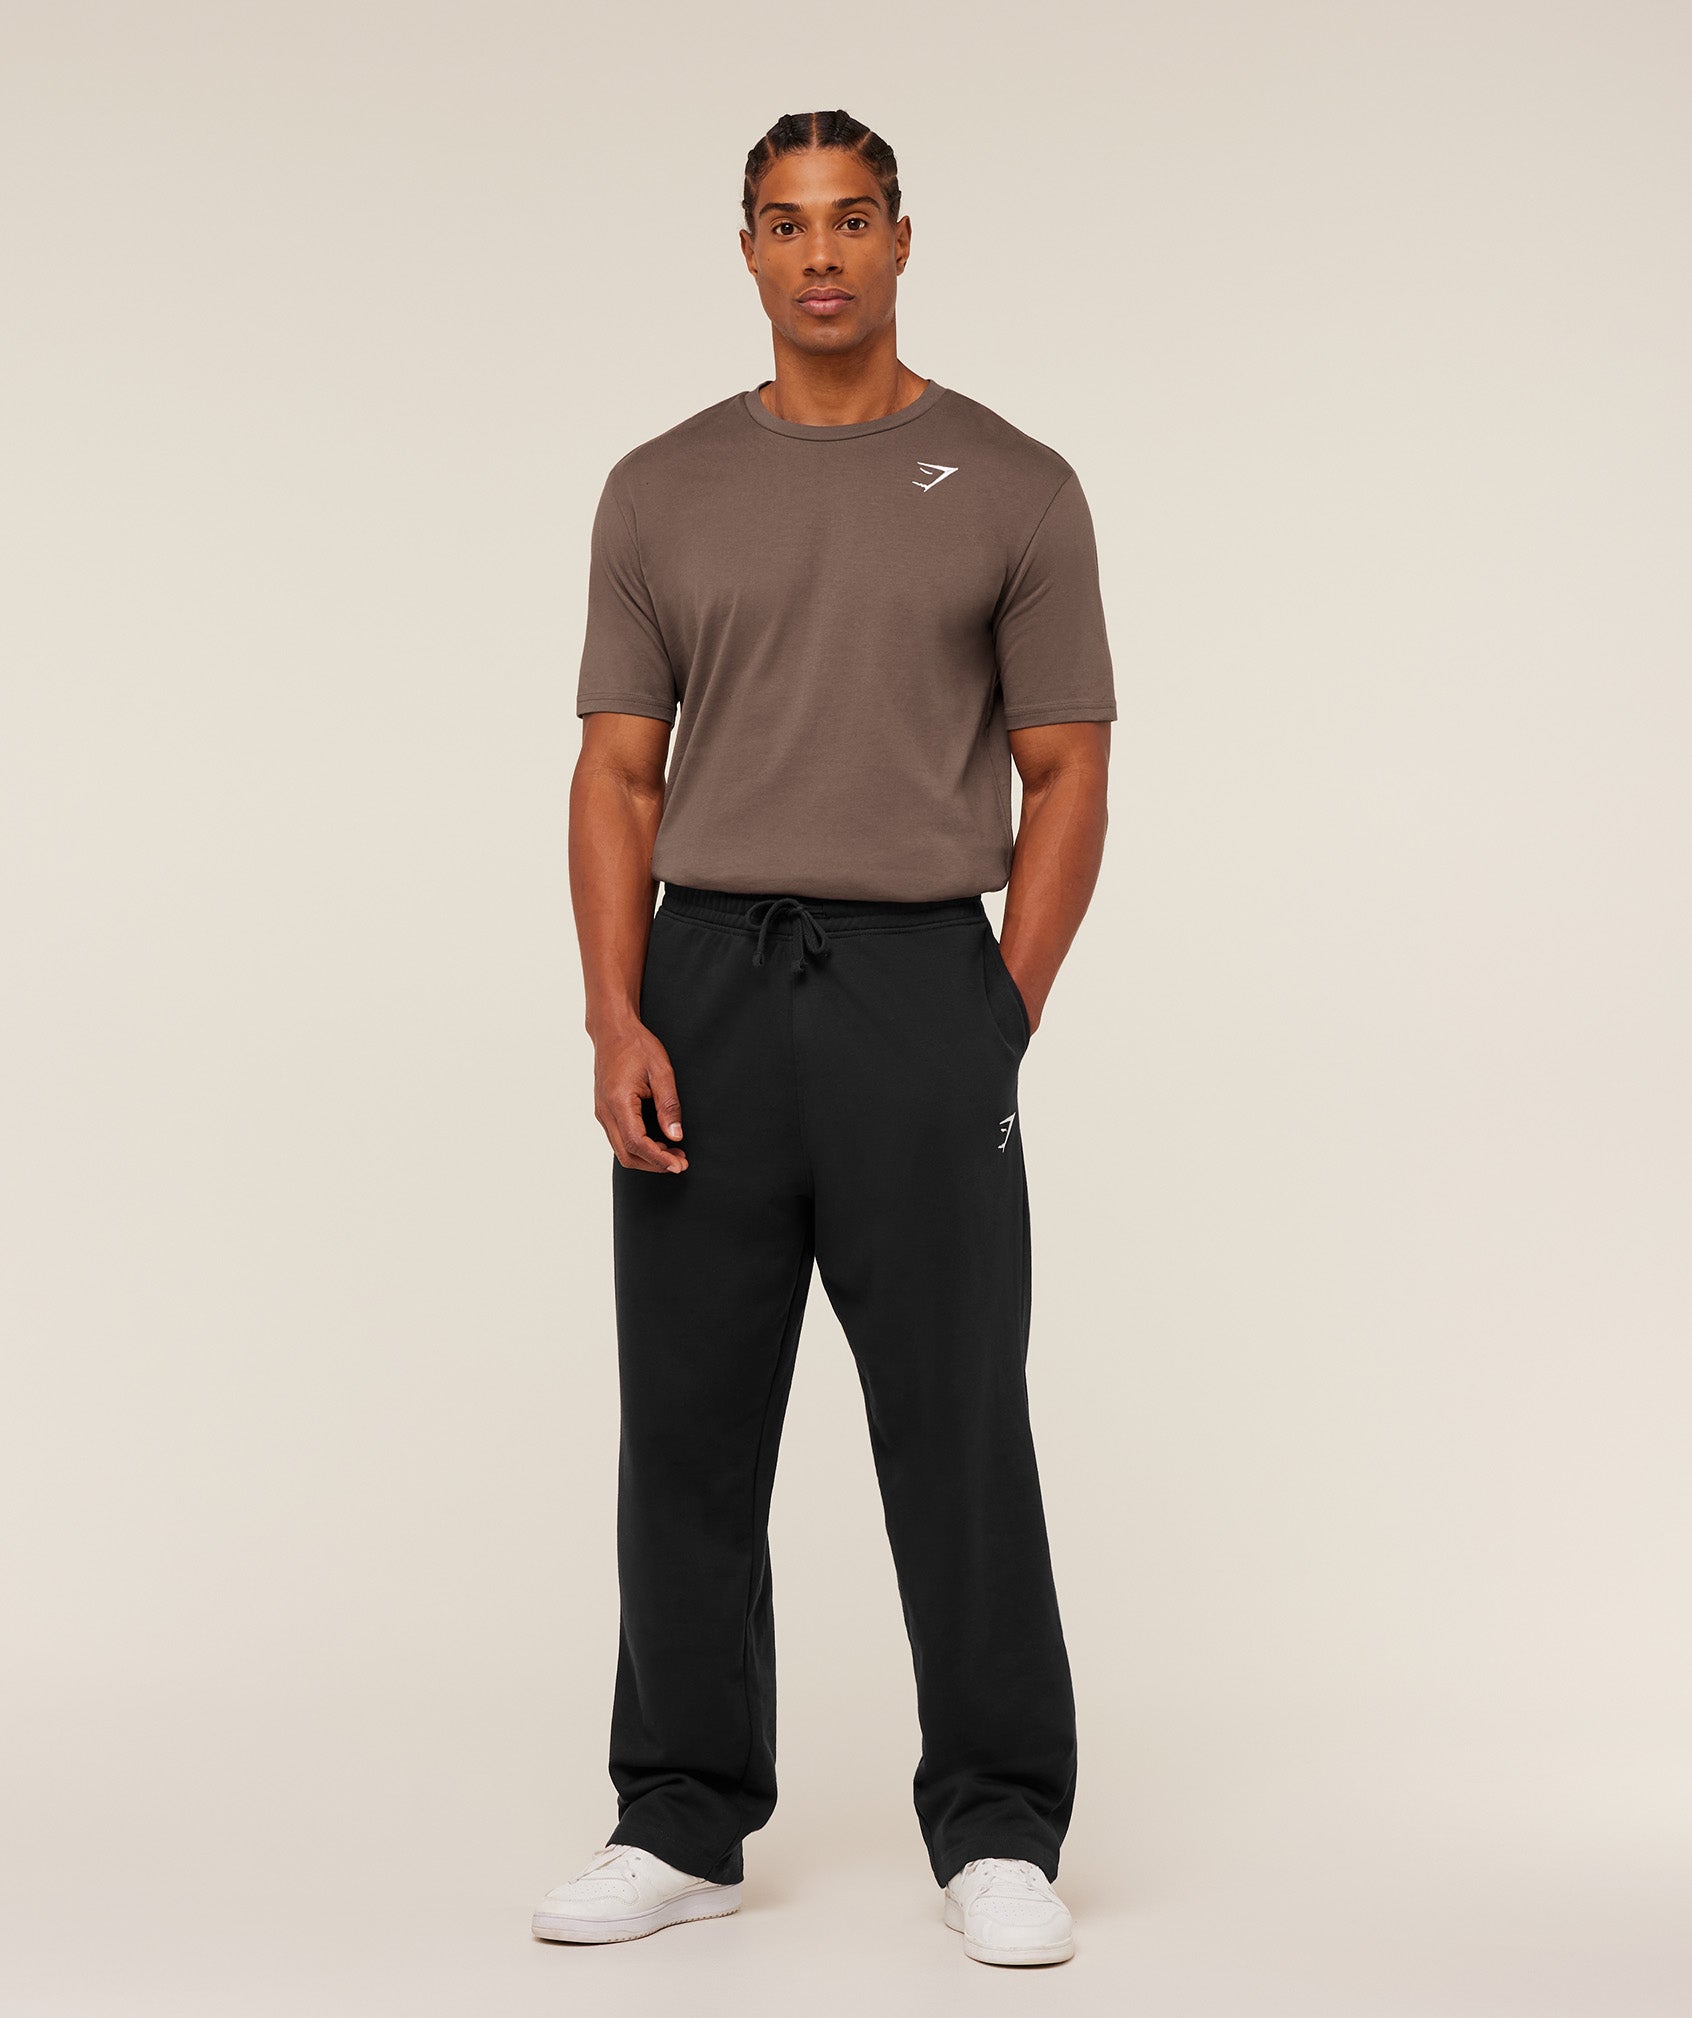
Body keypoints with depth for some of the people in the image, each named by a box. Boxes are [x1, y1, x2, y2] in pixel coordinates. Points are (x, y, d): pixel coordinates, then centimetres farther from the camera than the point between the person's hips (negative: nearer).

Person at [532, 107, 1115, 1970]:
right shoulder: (661, 491, 9)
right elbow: (620, 777, 5)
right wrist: (618, 1018, -7)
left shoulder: (1011, 489, 2)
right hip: (703, 983, 3)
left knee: (958, 1429, 0)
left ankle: (996, 1832, 13)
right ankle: (683, 1821, 19)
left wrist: (999, 1022, -6)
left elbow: (1065, 776, 2)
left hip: (921, 982, -2)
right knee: (686, 1430, 7)